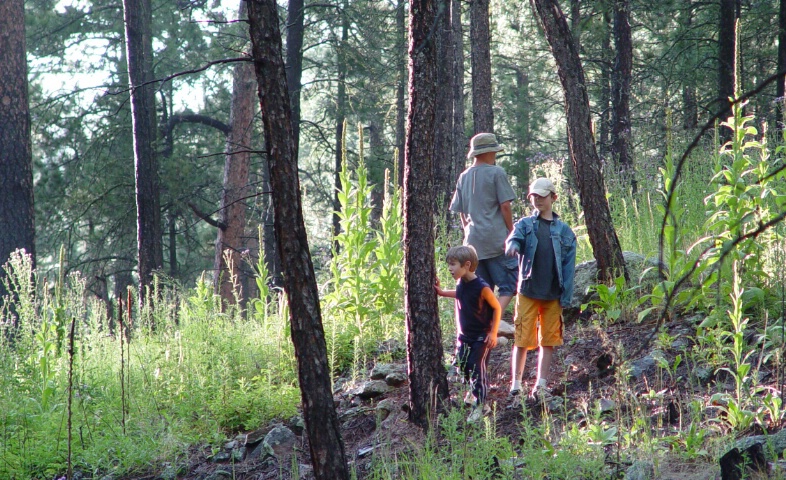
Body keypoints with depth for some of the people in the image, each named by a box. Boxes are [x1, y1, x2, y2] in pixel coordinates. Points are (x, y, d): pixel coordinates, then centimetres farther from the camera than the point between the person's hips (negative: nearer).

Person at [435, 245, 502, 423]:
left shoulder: (481, 287, -23)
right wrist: (442, 292, 14)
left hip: (481, 337, -7)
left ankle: (480, 405, 0)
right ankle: (473, 390, 38)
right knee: (462, 364, 12)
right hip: (464, 335, 7)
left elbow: (497, 307, -14)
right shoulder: (461, 283, -1)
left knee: (477, 368, -8)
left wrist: (493, 333, -13)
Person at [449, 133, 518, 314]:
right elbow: (505, 205, -8)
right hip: (496, 238, -6)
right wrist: (511, 231, 0)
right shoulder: (496, 173, -5)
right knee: (509, 283, -5)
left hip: (473, 240, 6)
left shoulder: (464, 177, 14)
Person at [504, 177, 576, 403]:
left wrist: (566, 297, -1)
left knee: (548, 341, 6)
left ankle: (541, 385, 12)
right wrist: (512, 246, -39)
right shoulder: (525, 224, 8)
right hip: (528, 291, -1)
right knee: (522, 340, -3)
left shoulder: (564, 231, 8)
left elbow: (568, 266, 5)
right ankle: (515, 383, 4)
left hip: (552, 295, 2)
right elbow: (514, 238, -13)